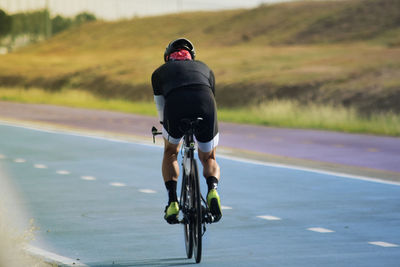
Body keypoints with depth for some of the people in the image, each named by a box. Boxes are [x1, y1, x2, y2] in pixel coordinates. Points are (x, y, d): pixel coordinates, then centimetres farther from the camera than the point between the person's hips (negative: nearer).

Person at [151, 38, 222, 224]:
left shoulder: (160, 72, 32)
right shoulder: (204, 68, 37)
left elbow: (161, 109, 37)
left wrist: (164, 129, 56)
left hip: (175, 106, -1)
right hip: (205, 108, 1)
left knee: (170, 152, 29)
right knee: (208, 158, 24)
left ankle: (172, 201, 12)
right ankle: (213, 189, -7)